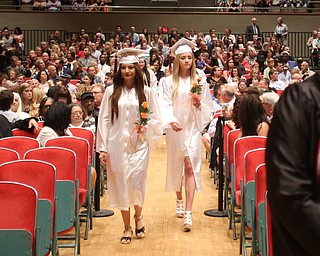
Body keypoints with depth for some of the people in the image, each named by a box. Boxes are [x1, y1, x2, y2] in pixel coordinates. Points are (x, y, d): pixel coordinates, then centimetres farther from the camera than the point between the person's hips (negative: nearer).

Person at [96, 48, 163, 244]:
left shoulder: (146, 92, 3)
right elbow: (104, 120, 3)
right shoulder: (111, 92, 4)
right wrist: (102, 148, -1)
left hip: (138, 145, -1)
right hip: (117, 145, 1)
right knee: (121, 185, 4)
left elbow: (156, 119, 8)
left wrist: (145, 128, -13)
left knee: (136, 184, -7)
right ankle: (127, 227, 18)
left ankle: (138, 216, 24)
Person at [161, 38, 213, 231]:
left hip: (193, 127, -1)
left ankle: (188, 213, -15)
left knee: (190, 167, -11)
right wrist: (172, 120, -24)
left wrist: (199, 104, -13)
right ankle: (179, 200, 38)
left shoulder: (200, 79, 4)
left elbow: (208, 106, 9)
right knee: (176, 166, 13)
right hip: (175, 129, 1)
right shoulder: (169, 81, 2)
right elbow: (166, 104, -7)